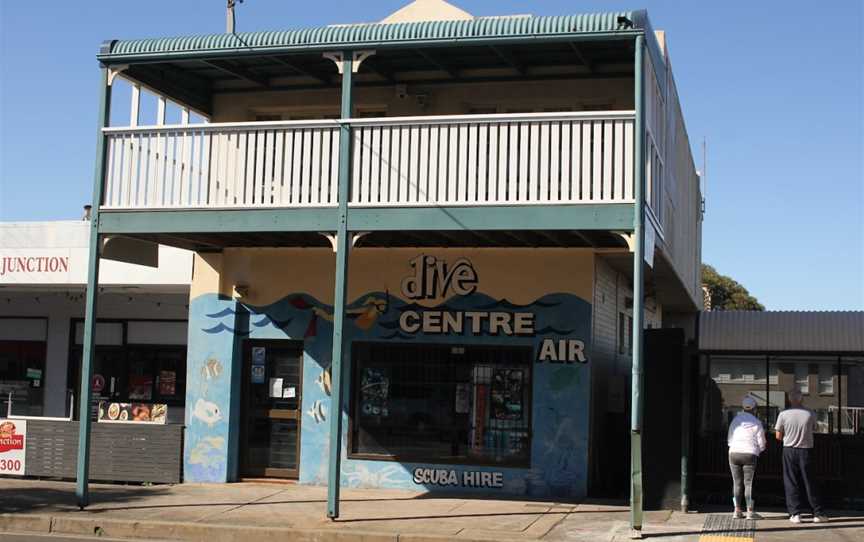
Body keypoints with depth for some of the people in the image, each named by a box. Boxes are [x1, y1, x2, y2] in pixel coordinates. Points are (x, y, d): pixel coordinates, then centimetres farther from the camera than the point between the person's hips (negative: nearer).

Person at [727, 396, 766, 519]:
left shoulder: (735, 420, 6)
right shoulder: (756, 423, -4)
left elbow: (730, 439, 12)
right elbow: (761, 443, 0)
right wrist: (758, 450, 20)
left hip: (734, 453, 3)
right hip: (749, 454, -3)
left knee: (737, 482, 9)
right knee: (749, 483, 0)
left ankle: (737, 511, 9)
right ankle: (750, 511, 1)